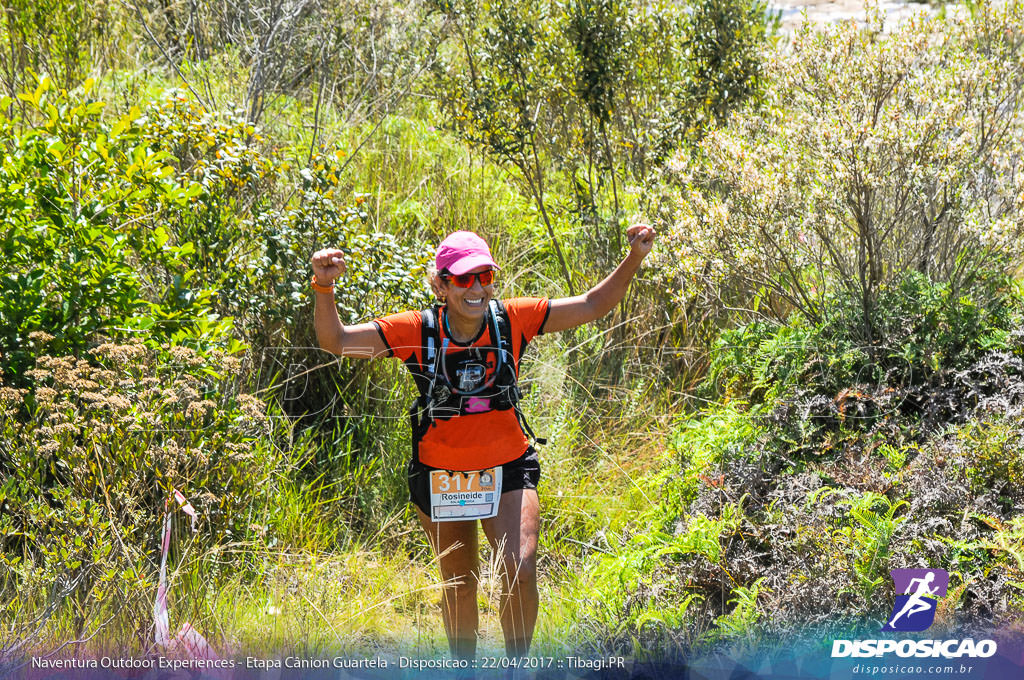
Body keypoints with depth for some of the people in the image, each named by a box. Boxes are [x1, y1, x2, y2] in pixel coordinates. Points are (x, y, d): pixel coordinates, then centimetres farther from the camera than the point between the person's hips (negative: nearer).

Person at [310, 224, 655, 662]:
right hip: (440, 475, 1)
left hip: (507, 469, 0)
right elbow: (336, 340, -15)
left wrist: (634, 260, -18)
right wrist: (324, 289, -31)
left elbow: (592, 306, -6)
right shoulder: (417, 331, -14)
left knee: (520, 572, -20)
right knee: (458, 587, 14)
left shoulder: (512, 320, -11)